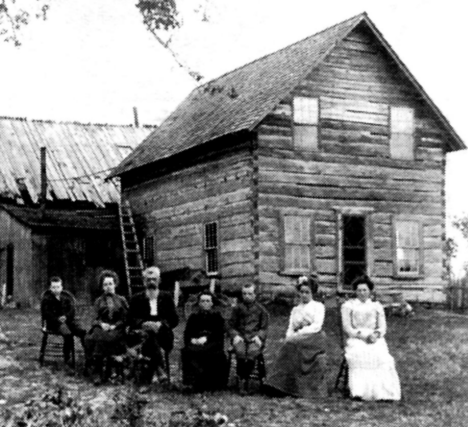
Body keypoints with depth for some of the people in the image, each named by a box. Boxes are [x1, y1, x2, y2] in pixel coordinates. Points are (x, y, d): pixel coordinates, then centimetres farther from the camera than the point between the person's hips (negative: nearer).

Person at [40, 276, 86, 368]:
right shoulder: (47, 297, 6)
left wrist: (65, 317, -15)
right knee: (68, 334, -33)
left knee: (83, 332, -24)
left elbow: (72, 310, 6)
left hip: (67, 319, 4)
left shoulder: (67, 296, 14)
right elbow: (45, 312, -2)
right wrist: (58, 319, -13)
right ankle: (67, 358, -22)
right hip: (54, 322, -3)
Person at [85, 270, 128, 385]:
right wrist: (102, 324, -12)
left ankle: (98, 371, -32)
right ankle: (98, 369, -34)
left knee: (103, 338, -36)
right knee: (91, 338, -34)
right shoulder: (99, 301, 22)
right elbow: (96, 318, 11)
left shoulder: (121, 300, 17)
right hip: (102, 327, 2)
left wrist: (114, 326, -11)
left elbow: (124, 319, 8)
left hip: (117, 328, -2)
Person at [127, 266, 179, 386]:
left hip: (163, 335, 0)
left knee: (150, 335, -36)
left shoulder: (166, 297, 18)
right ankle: (160, 369, -45)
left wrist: (160, 324, -11)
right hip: (142, 331, 0)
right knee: (149, 334, -37)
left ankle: (149, 375, -39)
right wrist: (144, 324, -13)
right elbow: (131, 319, 8)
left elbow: (174, 319, 10)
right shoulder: (137, 299, 18)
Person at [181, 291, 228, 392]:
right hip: (195, 343, 2)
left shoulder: (217, 317, 17)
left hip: (212, 343, -2)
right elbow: (187, 334, 11)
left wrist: (206, 338, -16)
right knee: (187, 351, -32)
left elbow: (219, 334, 1)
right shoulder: (193, 317, 23)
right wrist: (192, 339, -13)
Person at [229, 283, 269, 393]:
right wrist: (235, 335, -3)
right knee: (240, 352, -32)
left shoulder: (261, 309, 13)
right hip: (240, 338, 1)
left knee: (252, 352, -33)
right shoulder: (238, 308, 16)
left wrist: (258, 336, -7)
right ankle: (241, 379, -20)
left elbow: (264, 327, 12)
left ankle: (244, 379, -22)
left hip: (255, 338, -1)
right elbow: (231, 326, 16)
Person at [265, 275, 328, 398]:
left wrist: (299, 334, -11)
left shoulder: (318, 306, 12)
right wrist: (289, 337, -5)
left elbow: (317, 326, -2)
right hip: (297, 340, 3)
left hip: (314, 338, -3)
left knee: (293, 344, -26)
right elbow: (290, 329, 17)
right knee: (289, 345, -23)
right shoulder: (295, 310, 26)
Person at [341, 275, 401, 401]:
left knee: (380, 354, -32)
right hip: (355, 339, -2)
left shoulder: (377, 306, 19)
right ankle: (359, 391, -45)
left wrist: (376, 334, -12)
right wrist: (363, 335, -11)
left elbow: (382, 327, 12)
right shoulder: (348, 306, 13)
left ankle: (382, 391, -38)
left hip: (375, 339, 2)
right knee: (359, 354, -35)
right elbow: (347, 327, 3)